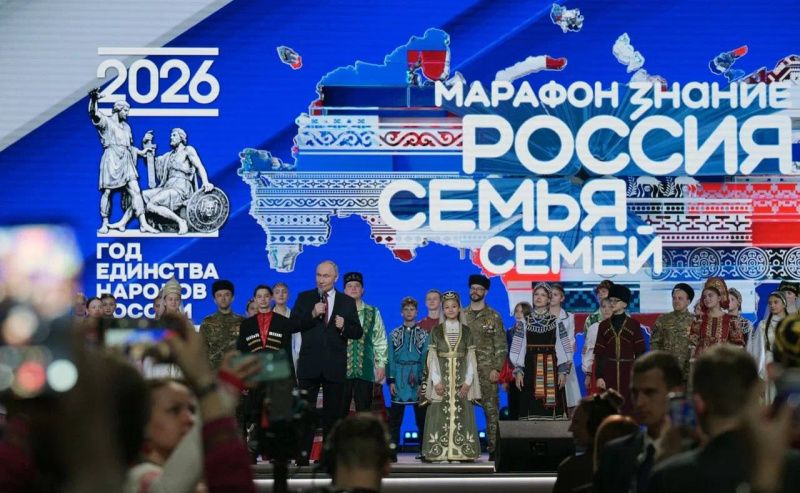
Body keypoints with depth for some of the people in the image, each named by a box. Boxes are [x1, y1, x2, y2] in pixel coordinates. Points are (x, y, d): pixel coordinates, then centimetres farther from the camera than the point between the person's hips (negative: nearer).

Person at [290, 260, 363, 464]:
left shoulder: (348, 302, 9)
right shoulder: (304, 298, 7)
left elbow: (358, 332, 6)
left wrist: (344, 326, -14)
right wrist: (312, 314, -16)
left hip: (335, 367, 1)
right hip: (309, 364, -1)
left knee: (333, 413, 6)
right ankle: (302, 457, -1)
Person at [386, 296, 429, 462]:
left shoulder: (423, 335, 5)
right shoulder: (394, 335, 8)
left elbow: (425, 359, 1)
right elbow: (390, 359, 6)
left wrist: (423, 382, -7)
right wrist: (391, 380, -4)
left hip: (417, 379, -1)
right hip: (399, 379, 1)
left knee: (421, 417, 2)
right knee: (395, 418, -1)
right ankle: (392, 453, 0)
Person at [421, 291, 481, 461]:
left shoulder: (466, 331, 8)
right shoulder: (436, 330, 6)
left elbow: (471, 358, 5)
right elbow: (432, 358, 1)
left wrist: (468, 381, -6)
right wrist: (436, 380, -9)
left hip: (461, 379, 1)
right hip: (442, 378, -1)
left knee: (461, 413, -3)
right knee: (441, 413, -6)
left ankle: (462, 451, -2)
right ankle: (439, 451, -5)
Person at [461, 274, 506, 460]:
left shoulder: (493, 316, 3)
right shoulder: (461, 316, 11)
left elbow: (501, 345, 0)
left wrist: (496, 368, -9)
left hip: (487, 370, -2)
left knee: (491, 410, -3)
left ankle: (493, 449, 0)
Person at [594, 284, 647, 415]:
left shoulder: (634, 324, 2)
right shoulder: (604, 325, 7)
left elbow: (640, 351, 2)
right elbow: (599, 353, 5)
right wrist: (599, 376, -2)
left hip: (628, 372, -1)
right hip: (609, 373, 1)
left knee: (628, 408, 0)